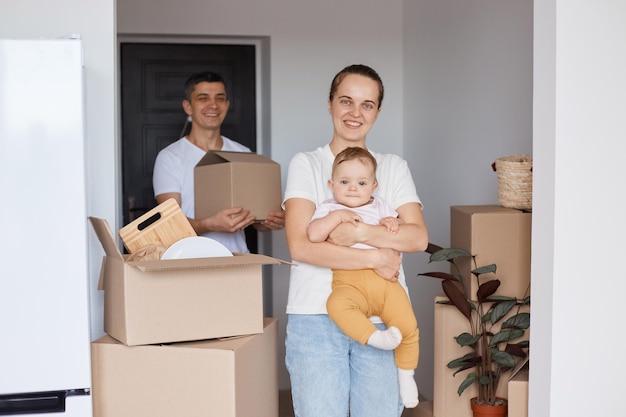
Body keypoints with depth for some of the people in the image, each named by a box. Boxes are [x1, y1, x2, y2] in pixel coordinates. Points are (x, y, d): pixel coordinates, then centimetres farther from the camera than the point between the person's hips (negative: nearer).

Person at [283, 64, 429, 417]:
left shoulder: (394, 167, 12)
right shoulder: (306, 164, 4)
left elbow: (418, 237, -1)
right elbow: (300, 245, -10)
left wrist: (361, 233, -15)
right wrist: (375, 258, -13)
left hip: (381, 318, 2)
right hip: (317, 317, -2)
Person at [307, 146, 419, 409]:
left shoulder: (379, 207, 20)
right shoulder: (328, 209, 11)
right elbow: (313, 235, -7)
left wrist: (392, 222, -1)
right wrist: (338, 215, -14)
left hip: (385, 280, 3)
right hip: (349, 283, -3)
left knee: (408, 326, -5)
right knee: (337, 304, -37)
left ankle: (406, 375, 16)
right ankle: (374, 337, -35)